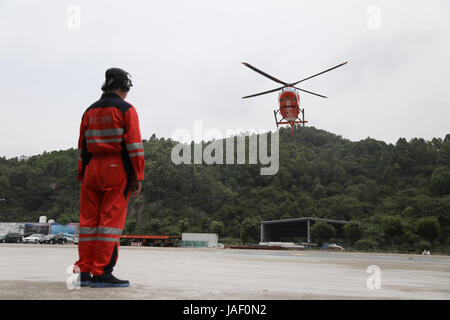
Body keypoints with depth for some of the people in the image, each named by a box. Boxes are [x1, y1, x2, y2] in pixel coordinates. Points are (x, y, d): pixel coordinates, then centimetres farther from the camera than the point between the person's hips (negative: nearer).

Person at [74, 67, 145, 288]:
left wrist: (82, 176, 18)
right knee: (111, 219, -4)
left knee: (89, 218, 8)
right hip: (117, 170, -6)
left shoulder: (90, 111, 14)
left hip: (92, 170, 6)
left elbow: (82, 147, 14)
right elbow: (134, 145, -9)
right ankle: (101, 273, -5)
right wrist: (138, 177, -7)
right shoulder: (126, 110, -3)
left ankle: (83, 271, 10)